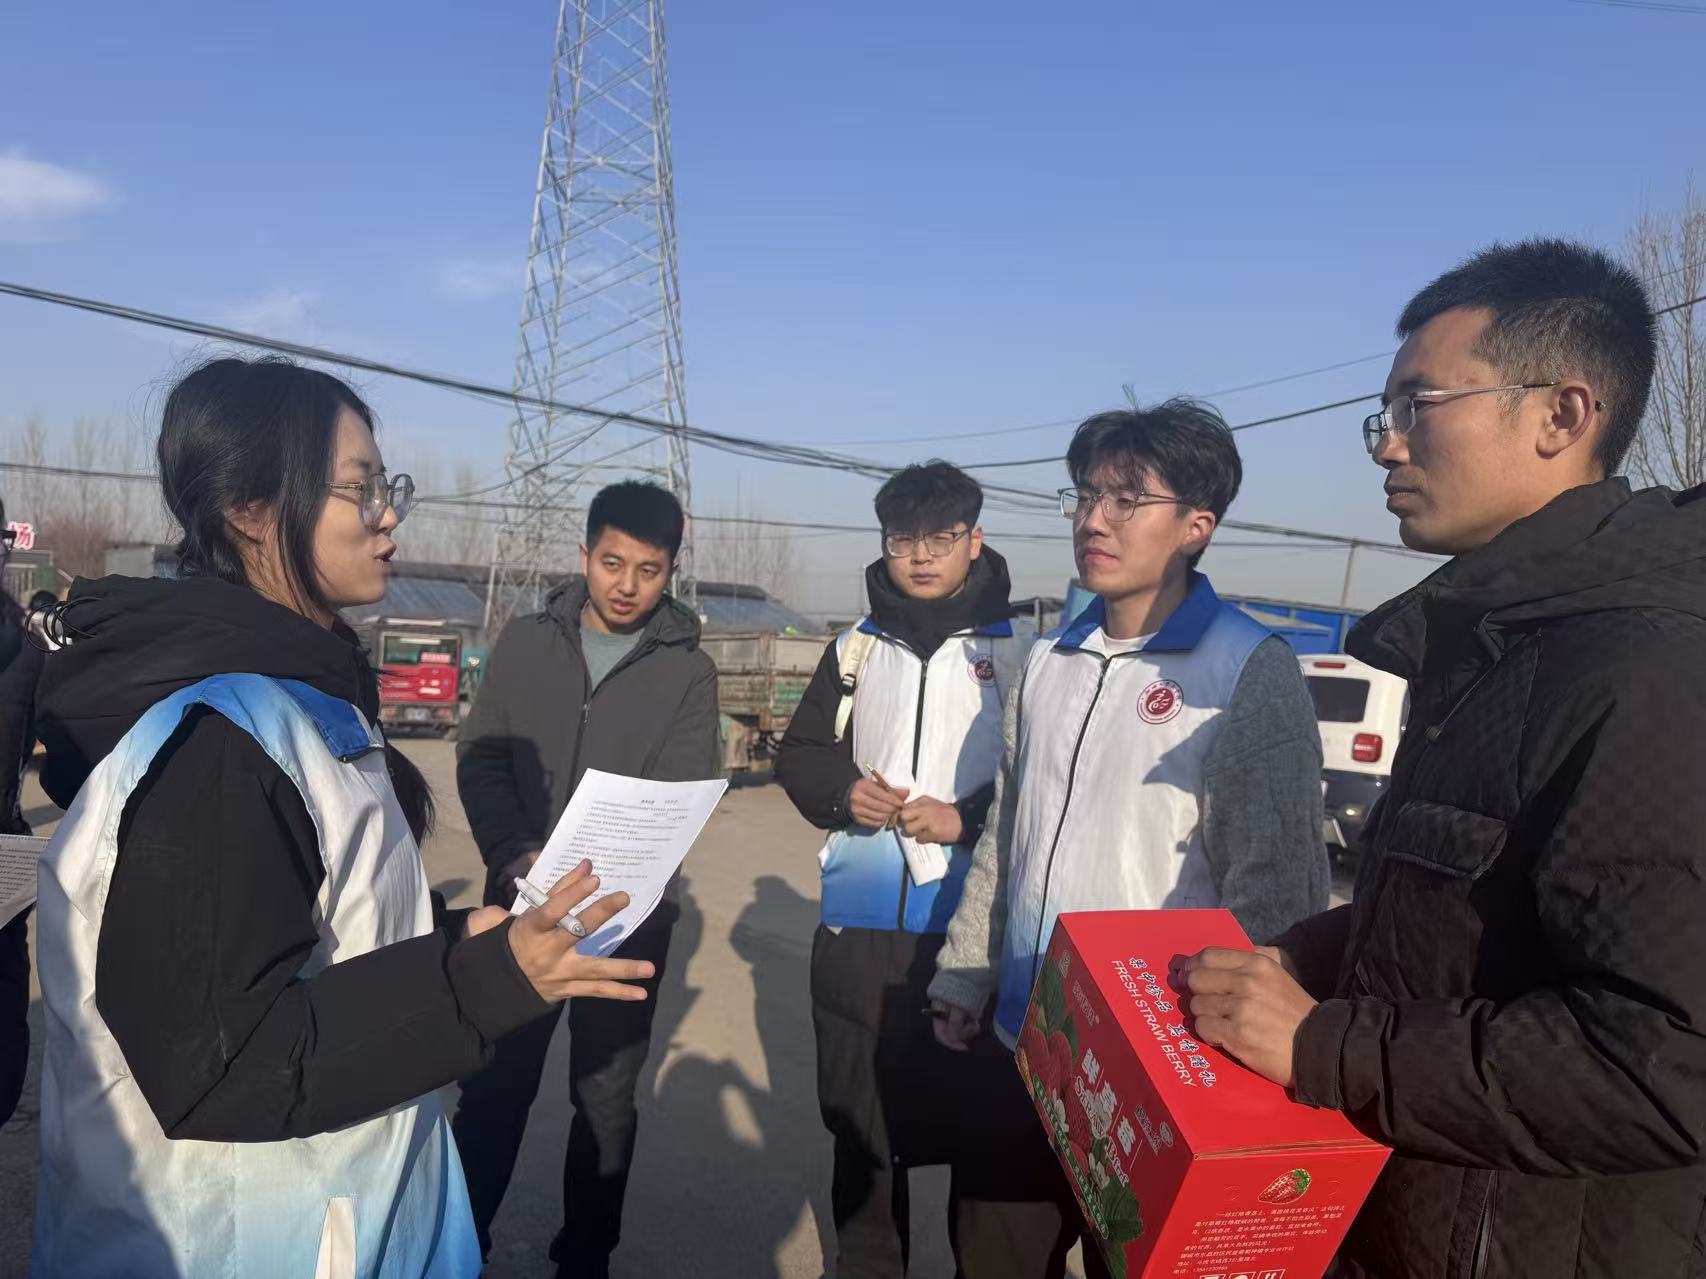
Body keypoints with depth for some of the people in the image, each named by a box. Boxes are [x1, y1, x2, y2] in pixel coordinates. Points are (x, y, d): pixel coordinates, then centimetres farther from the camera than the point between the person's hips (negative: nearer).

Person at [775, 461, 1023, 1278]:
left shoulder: (1016, 651, -3)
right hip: (857, 923, 4)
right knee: (859, 1117, 16)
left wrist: (966, 820, -17)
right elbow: (799, 755, 12)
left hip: (973, 928, -4)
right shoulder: (856, 648, 9)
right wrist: (844, 791, -7)